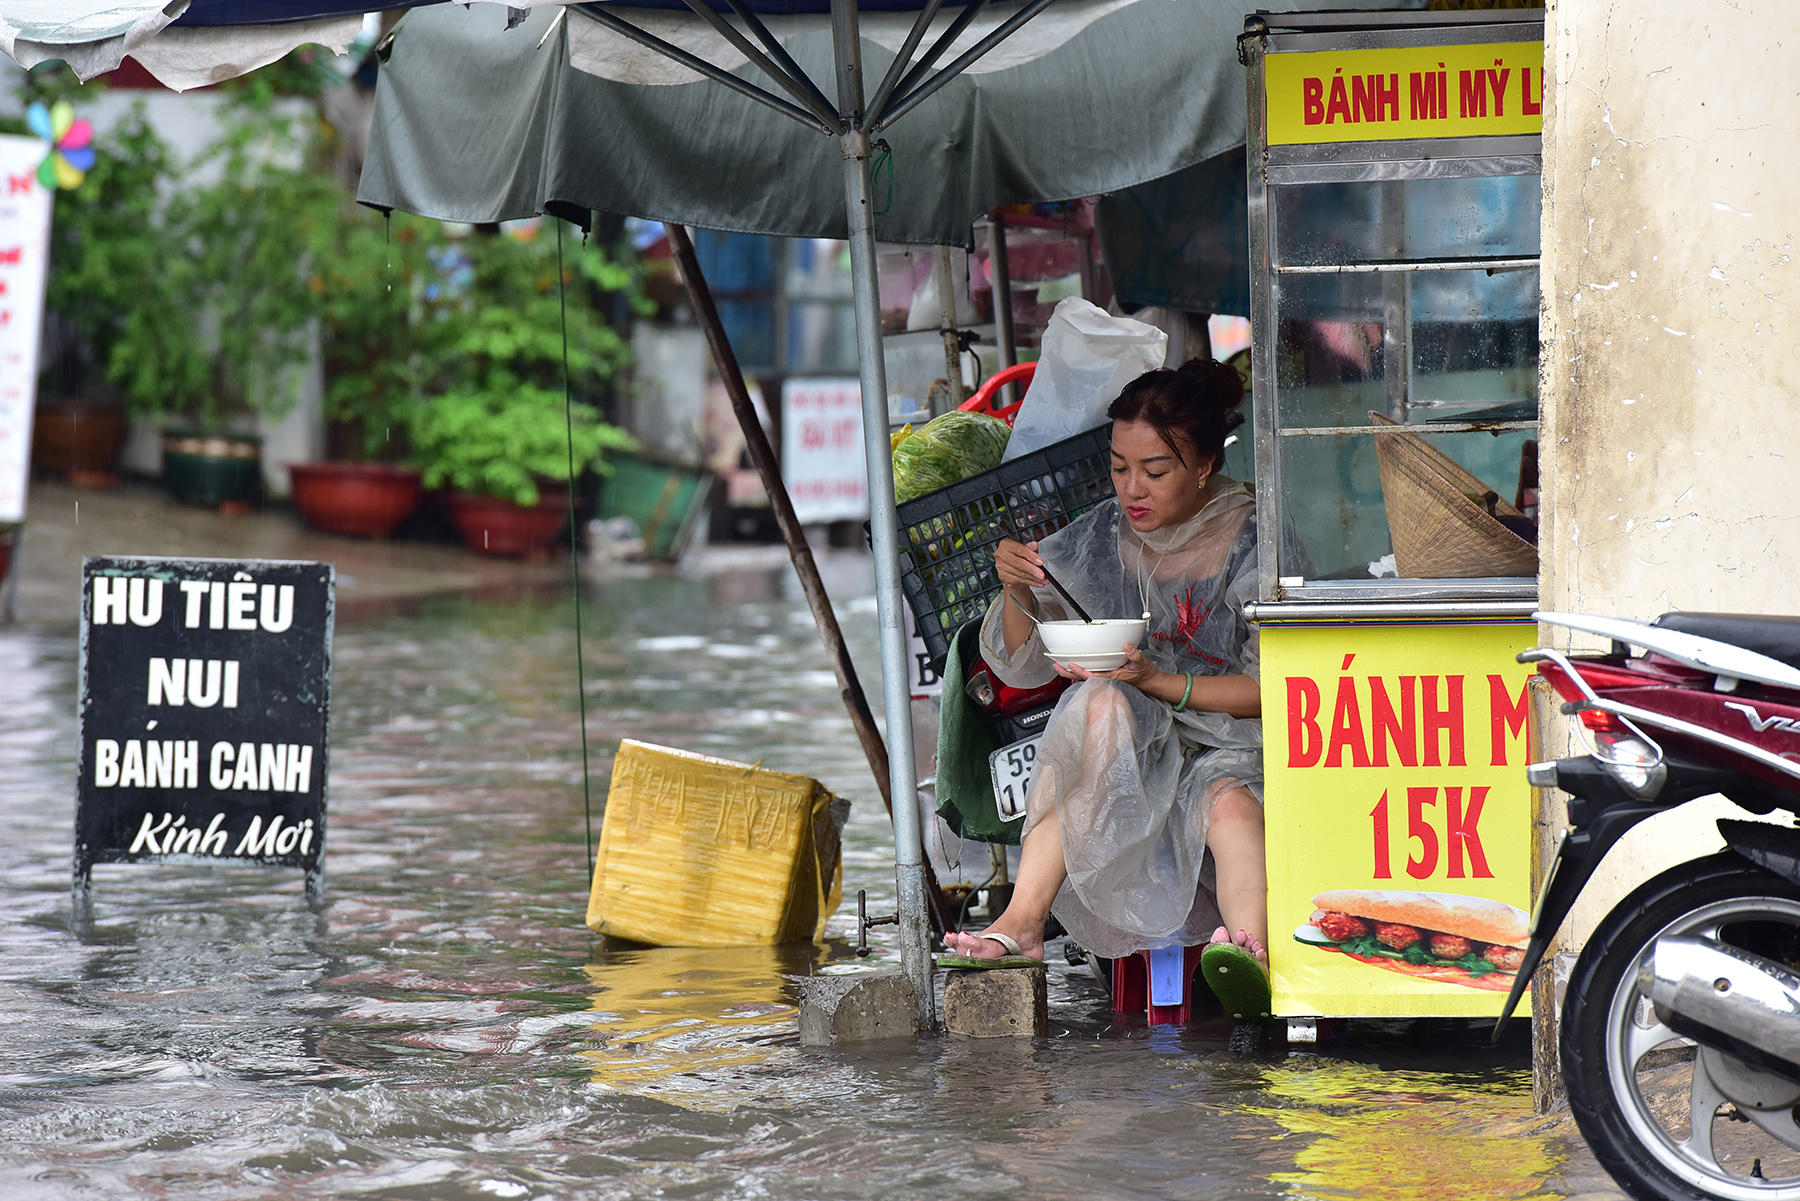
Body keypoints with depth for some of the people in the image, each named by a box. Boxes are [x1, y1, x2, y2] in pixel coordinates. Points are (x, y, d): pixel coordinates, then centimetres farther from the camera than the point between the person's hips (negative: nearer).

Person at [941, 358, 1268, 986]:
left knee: (1229, 802, -38)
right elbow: (1021, 665, 9)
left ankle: (1249, 951, -64)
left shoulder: (1252, 541, -7)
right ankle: (1022, 922, -36)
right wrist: (1017, 593, -13)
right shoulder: (1100, 538, 5)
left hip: (1236, 748, -3)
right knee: (1100, 703, -30)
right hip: (1133, 749, 3)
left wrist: (1158, 680, -22)